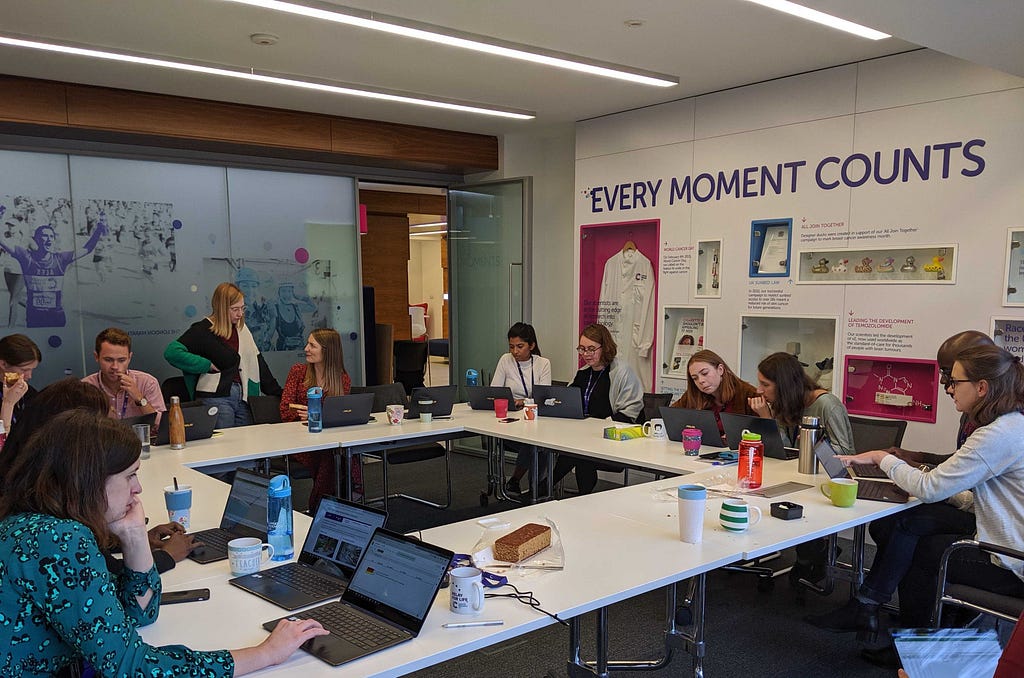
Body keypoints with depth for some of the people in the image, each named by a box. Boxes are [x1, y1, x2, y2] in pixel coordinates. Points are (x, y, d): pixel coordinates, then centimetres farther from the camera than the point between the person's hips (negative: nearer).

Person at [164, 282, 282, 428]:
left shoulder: (241, 329, 13)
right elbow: (172, 352, -16)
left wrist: (278, 393, 11)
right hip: (216, 398, -6)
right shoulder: (204, 330, -6)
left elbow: (257, 363, 15)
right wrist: (207, 365, -13)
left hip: (243, 398, 6)